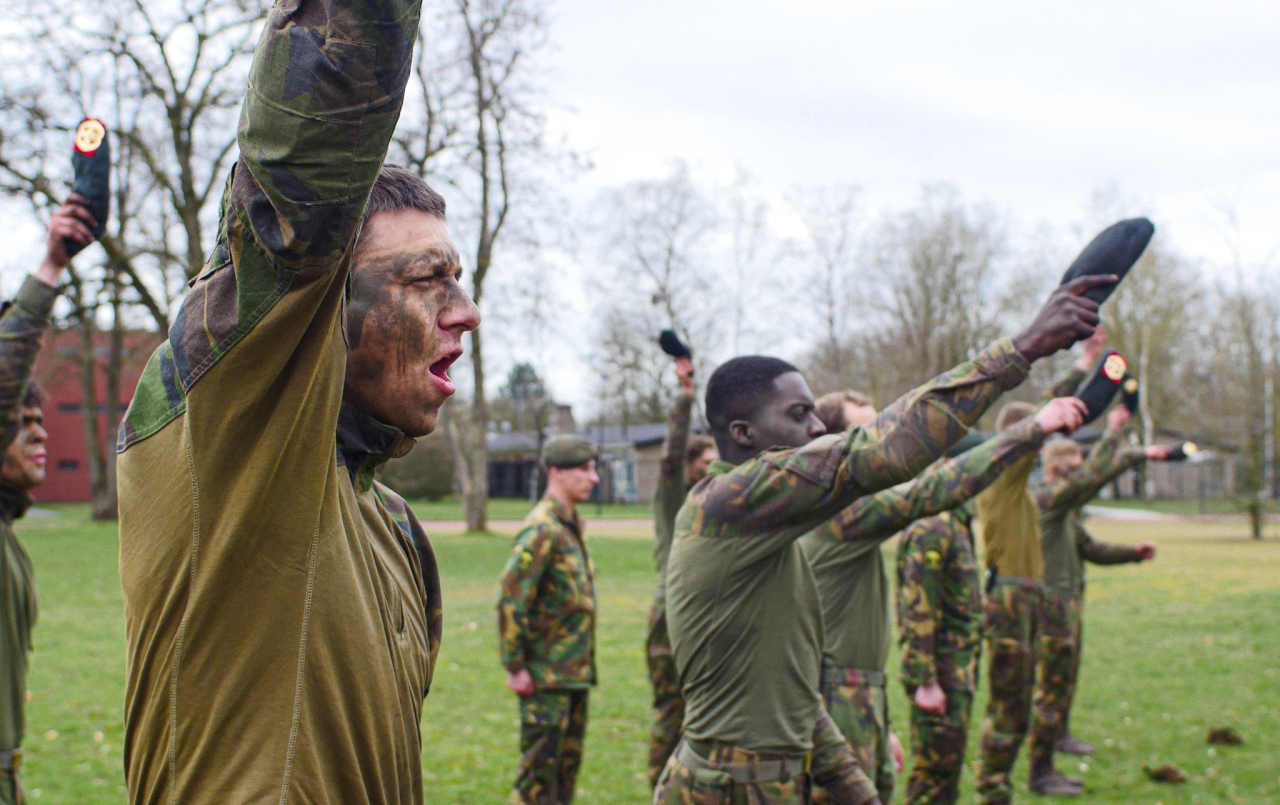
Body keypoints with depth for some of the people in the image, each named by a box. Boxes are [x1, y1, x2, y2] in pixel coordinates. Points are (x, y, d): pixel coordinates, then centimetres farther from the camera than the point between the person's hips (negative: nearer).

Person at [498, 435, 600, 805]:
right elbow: (510, 599, -21)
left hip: (575, 673, 9)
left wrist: (586, 661, 17)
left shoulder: (571, 525, 13)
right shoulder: (541, 530, -16)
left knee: (568, 763, 15)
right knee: (540, 767, -4)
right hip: (547, 676, -9)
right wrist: (514, 666, -19)